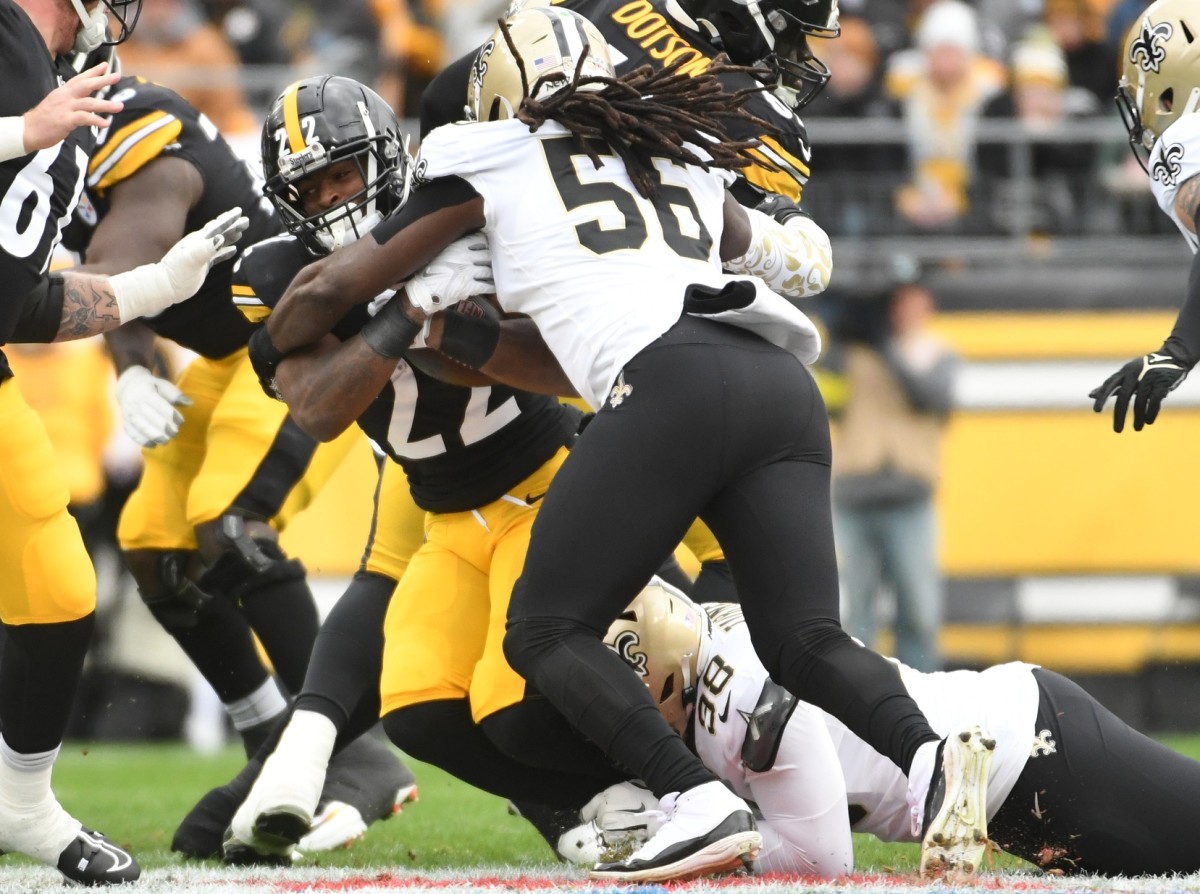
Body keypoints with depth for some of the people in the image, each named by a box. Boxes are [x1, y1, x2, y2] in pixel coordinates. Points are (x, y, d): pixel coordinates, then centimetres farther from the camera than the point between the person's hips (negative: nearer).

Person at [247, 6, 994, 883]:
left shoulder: (491, 168, 20)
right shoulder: (683, 158, 32)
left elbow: (327, 290, 27)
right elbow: (787, 256, 52)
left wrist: (271, 349, 46)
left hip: (672, 388, -5)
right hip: (782, 384, 5)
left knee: (547, 633, 3)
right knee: (804, 639, 4)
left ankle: (702, 804, -17)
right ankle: (926, 752, -26)